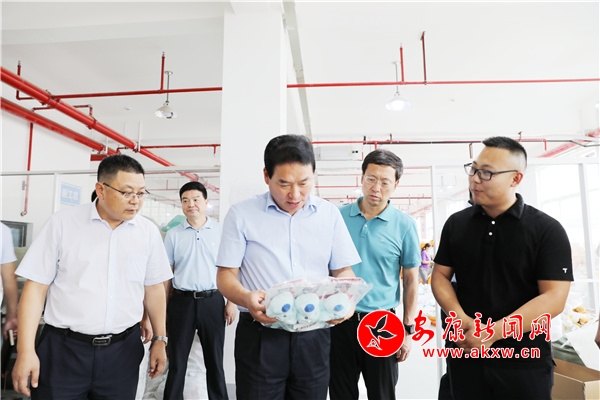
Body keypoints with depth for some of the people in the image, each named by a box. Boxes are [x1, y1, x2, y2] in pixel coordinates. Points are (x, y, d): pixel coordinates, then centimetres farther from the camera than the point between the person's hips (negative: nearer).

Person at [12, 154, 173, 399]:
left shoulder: (149, 232, 0)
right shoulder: (62, 223, -6)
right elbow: (36, 287, -4)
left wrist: (159, 340, 9)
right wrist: (26, 351, -7)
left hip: (123, 351, 2)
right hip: (63, 349, -2)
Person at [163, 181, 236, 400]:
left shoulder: (221, 231, -1)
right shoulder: (173, 234, 3)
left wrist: (231, 302, -3)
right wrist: (163, 307, 5)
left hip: (212, 301, -1)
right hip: (182, 301, 1)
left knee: (214, 360, 12)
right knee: (177, 360, 11)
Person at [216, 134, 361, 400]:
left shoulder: (330, 214, 3)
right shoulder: (241, 214, -3)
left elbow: (343, 270, 7)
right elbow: (226, 275, -3)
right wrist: (246, 298, -24)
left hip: (313, 335, 3)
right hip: (260, 335, -2)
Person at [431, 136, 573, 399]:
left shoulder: (547, 230, -8)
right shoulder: (456, 224, 2)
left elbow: (554, 298, -14)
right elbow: (440, 276, 5)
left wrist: (493, 332, -21)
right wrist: (460, 318, -13)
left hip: (525, 362, -2)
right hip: (465, 353, 3)